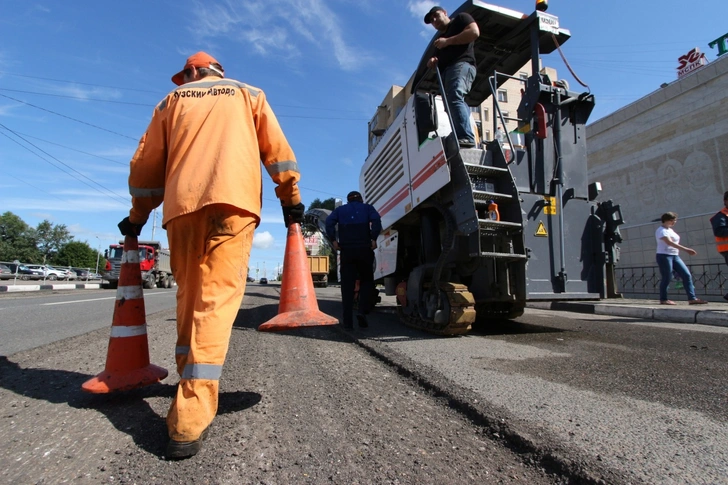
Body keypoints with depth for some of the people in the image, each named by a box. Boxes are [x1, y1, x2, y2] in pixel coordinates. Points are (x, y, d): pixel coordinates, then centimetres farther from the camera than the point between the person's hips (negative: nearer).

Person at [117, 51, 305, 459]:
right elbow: (276, 149, 12)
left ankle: (193, 383, 21)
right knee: (217, 299, -12)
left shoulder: (173, 99, 28)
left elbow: (146, 163, 23)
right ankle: (191, 420, -17)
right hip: (233, 200, -2)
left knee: (190, 297, 12)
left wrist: (138, 216, 30)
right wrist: (291, 197, 12)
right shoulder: (248, 94, 26)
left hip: (182, 204, 3)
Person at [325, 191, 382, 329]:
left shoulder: (340, 209, 17)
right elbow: (376, 220, -8)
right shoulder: (367, 208, 14)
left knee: (347, 285, 3)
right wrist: (373, 239, -8)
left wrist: (333, 240, -2)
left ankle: (347, 320, 0)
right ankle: (362, 311, -9)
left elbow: (329, 222, -2)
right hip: (364, 249, -1)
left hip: (346, 250, 1)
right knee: (366, 281, 11)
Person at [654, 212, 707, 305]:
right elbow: (669, 242, -25)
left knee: (687, 275, 1)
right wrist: (686, 249, -31)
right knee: (666, 278, -4)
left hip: (675, 256, 9)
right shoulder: (661, 230, -11)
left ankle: (692, 298, 2)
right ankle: (663, 299, 7)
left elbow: (675, 243, 19)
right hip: (664, 256, -9)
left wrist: (687, 250, 10)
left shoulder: (670, 230, 18)